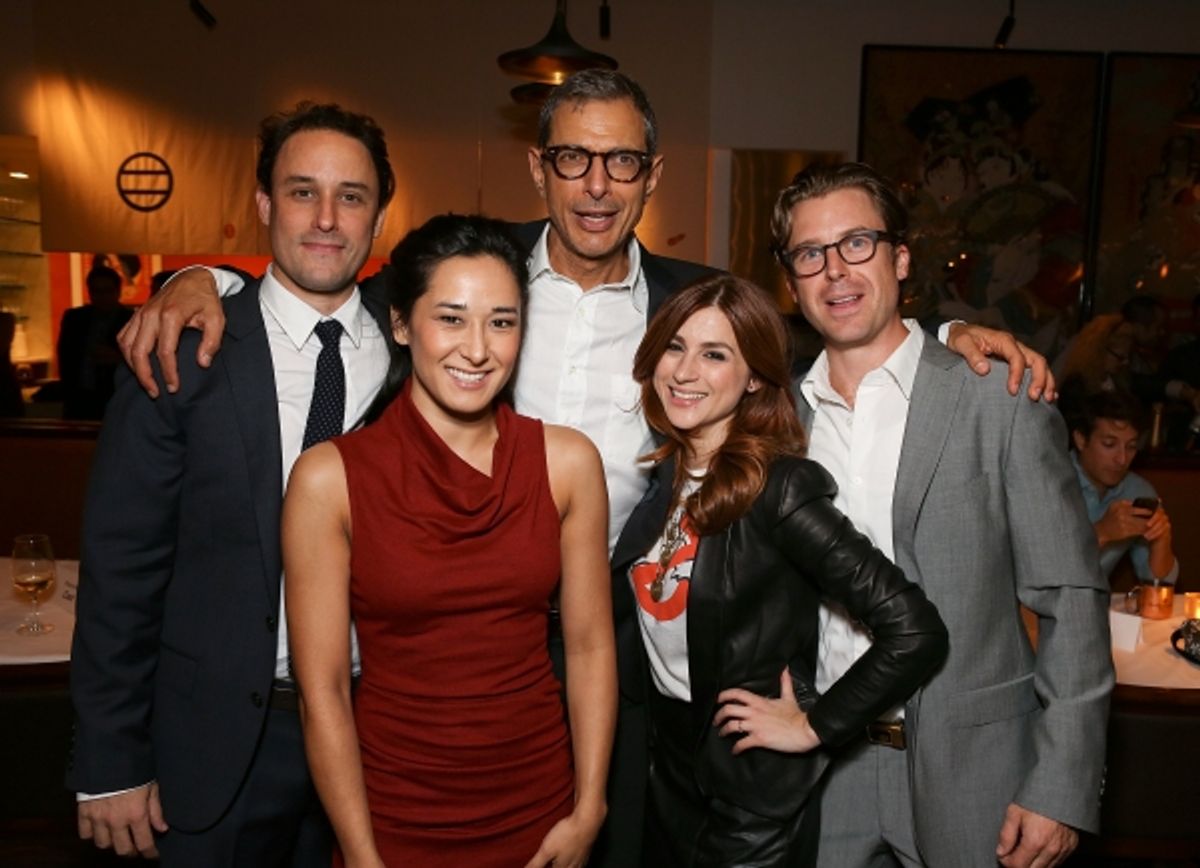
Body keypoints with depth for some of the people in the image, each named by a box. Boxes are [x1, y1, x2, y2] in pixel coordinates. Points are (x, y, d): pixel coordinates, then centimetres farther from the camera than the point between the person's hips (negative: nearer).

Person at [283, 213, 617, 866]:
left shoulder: (568, 462, -7)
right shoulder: (328, 477, -14)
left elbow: (589, 647, -3)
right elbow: (322, 692, -10)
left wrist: (588, 812, -4)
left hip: (540, 811, 2)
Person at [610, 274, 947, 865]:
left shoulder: (778, 488, -22)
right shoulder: (662, 475, -2)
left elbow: (914, 632, -25)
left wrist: (816, 726, -17)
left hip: (755, 796, -6)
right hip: (669, 771, 6)